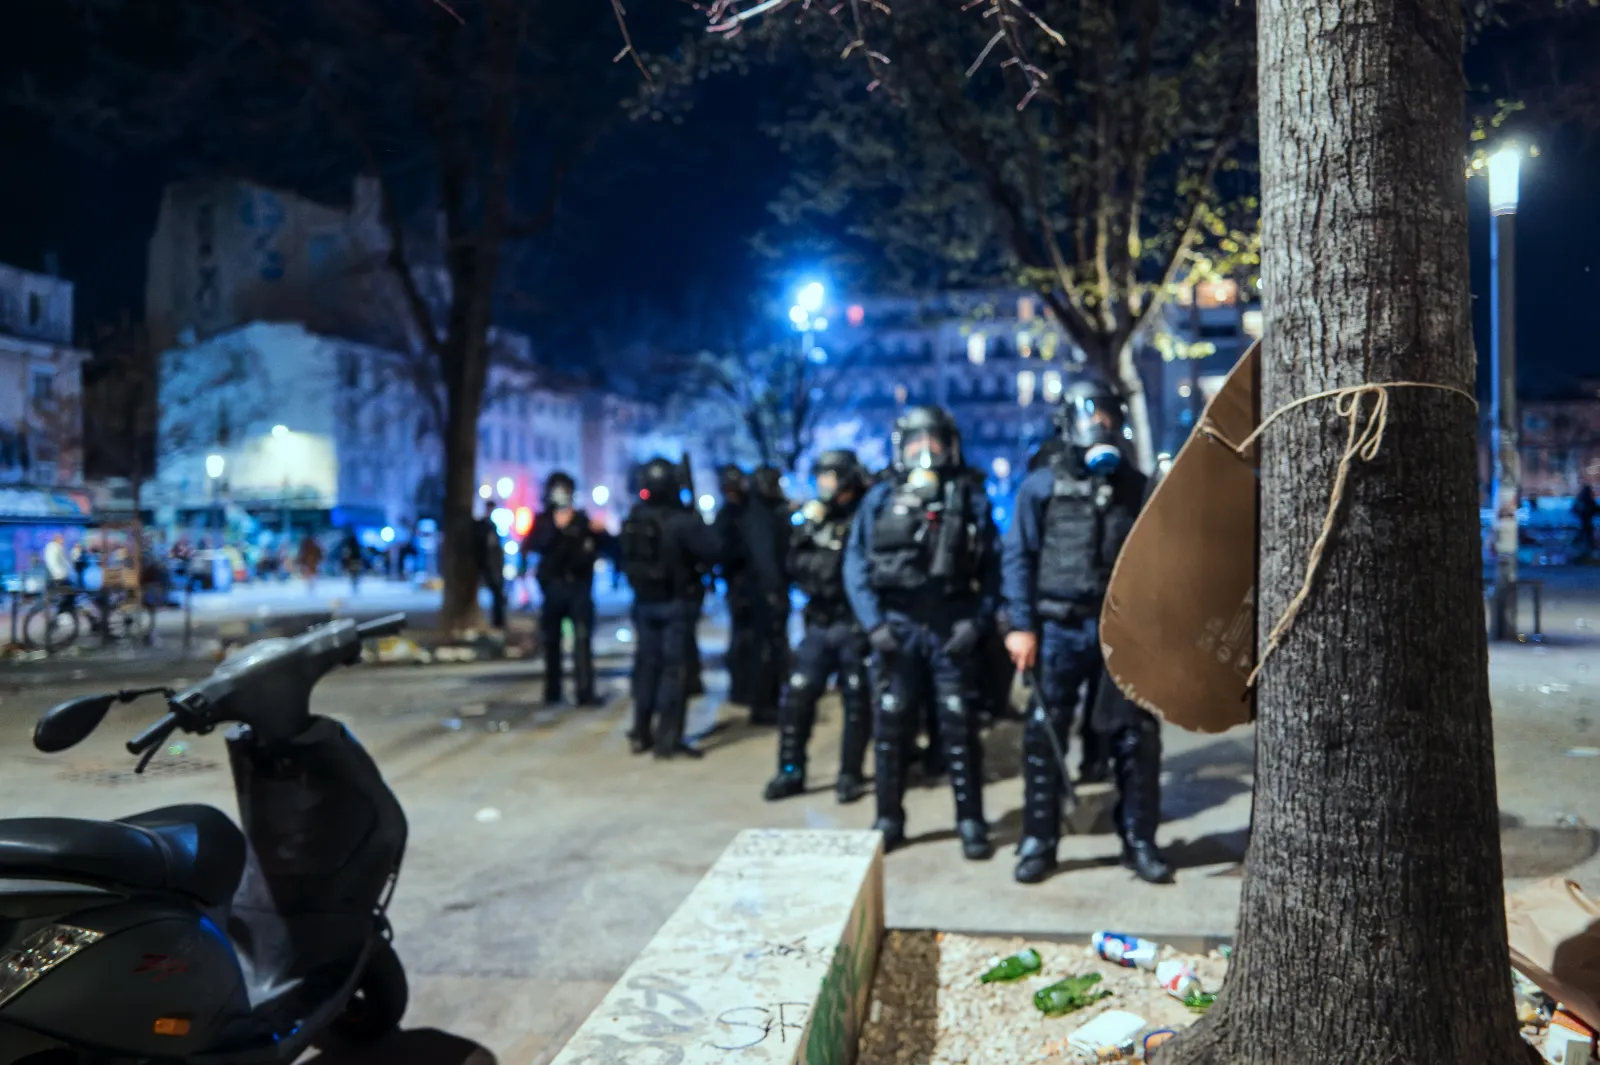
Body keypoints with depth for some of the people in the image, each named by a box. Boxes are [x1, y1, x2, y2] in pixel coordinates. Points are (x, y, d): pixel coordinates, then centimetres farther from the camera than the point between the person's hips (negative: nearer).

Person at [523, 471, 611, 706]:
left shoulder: (582, 519, 10)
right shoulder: (543, 521, 8)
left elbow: (607, 546, 11)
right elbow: (530, 546, -9)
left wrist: (601, 532, -11)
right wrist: (556, 527, -19)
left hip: (579, 586, -1)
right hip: (553, 586, 1)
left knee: (583, 639, -11)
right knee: (551, 641, 6)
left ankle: (585, 693, -14)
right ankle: (552, 692, 17)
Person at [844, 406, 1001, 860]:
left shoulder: (971, 499, 5)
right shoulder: (880, 498, 5)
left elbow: (991, 567, 1)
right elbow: (856, 563, 1)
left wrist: (977, 619, -10)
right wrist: (873, 622, -7)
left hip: (951, 627, -1)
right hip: (897, 625, 1)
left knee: (959, 726, 1)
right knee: (891, 725, 6)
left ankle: (971, 823, 11)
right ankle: (888, 820, 19)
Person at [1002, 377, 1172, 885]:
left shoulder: (1135, 486, 10)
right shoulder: (1042, 485, 2)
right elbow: (1018, 556, -2)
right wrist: (1022, 625, -9)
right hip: (1060, 628, -2)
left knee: (1136, 735, 4)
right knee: (1045, 736, 3)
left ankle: (1140, 842, 17)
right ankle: (1038, 842, 14)